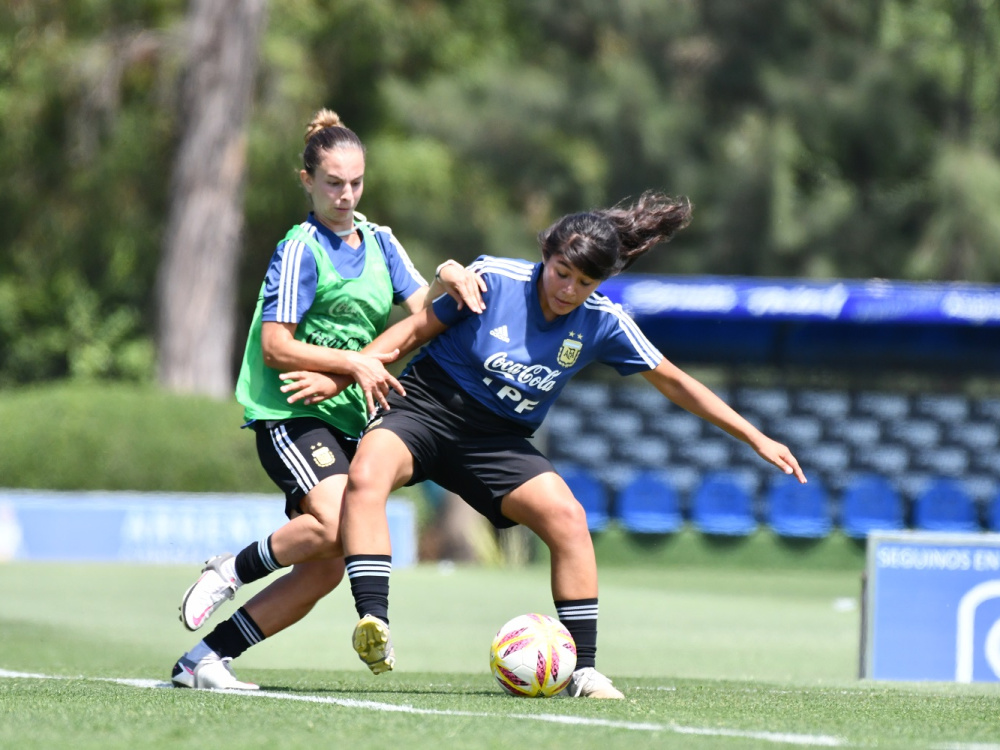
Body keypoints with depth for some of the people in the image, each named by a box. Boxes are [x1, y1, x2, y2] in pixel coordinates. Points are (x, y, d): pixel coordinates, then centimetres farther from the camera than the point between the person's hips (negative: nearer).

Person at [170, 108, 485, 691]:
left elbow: (420, 314, 7)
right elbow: (275, 348, -11)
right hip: (291, 414, -7)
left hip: (347, 420, 7)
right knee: (334, 522, -31)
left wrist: (446, 281, -13)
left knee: (324, 569, -1)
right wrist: (354, 362, -17)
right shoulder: (301, 250, -7)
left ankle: (204, 659, 5)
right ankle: (233, 571, -7)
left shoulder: (379, 242, 15)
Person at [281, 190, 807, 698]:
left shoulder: (603, 324, -6)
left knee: (567, 517, -18)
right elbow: (416, 330, -1)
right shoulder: (494, 279, -13)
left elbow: (673, 382, 5)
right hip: (424, 407, -3)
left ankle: (583, 669, -6)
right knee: (366, 476, -34)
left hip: (498, 441, 3)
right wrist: (340, 375, -9)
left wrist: (755, 438, 3)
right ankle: (373, 622, -42)